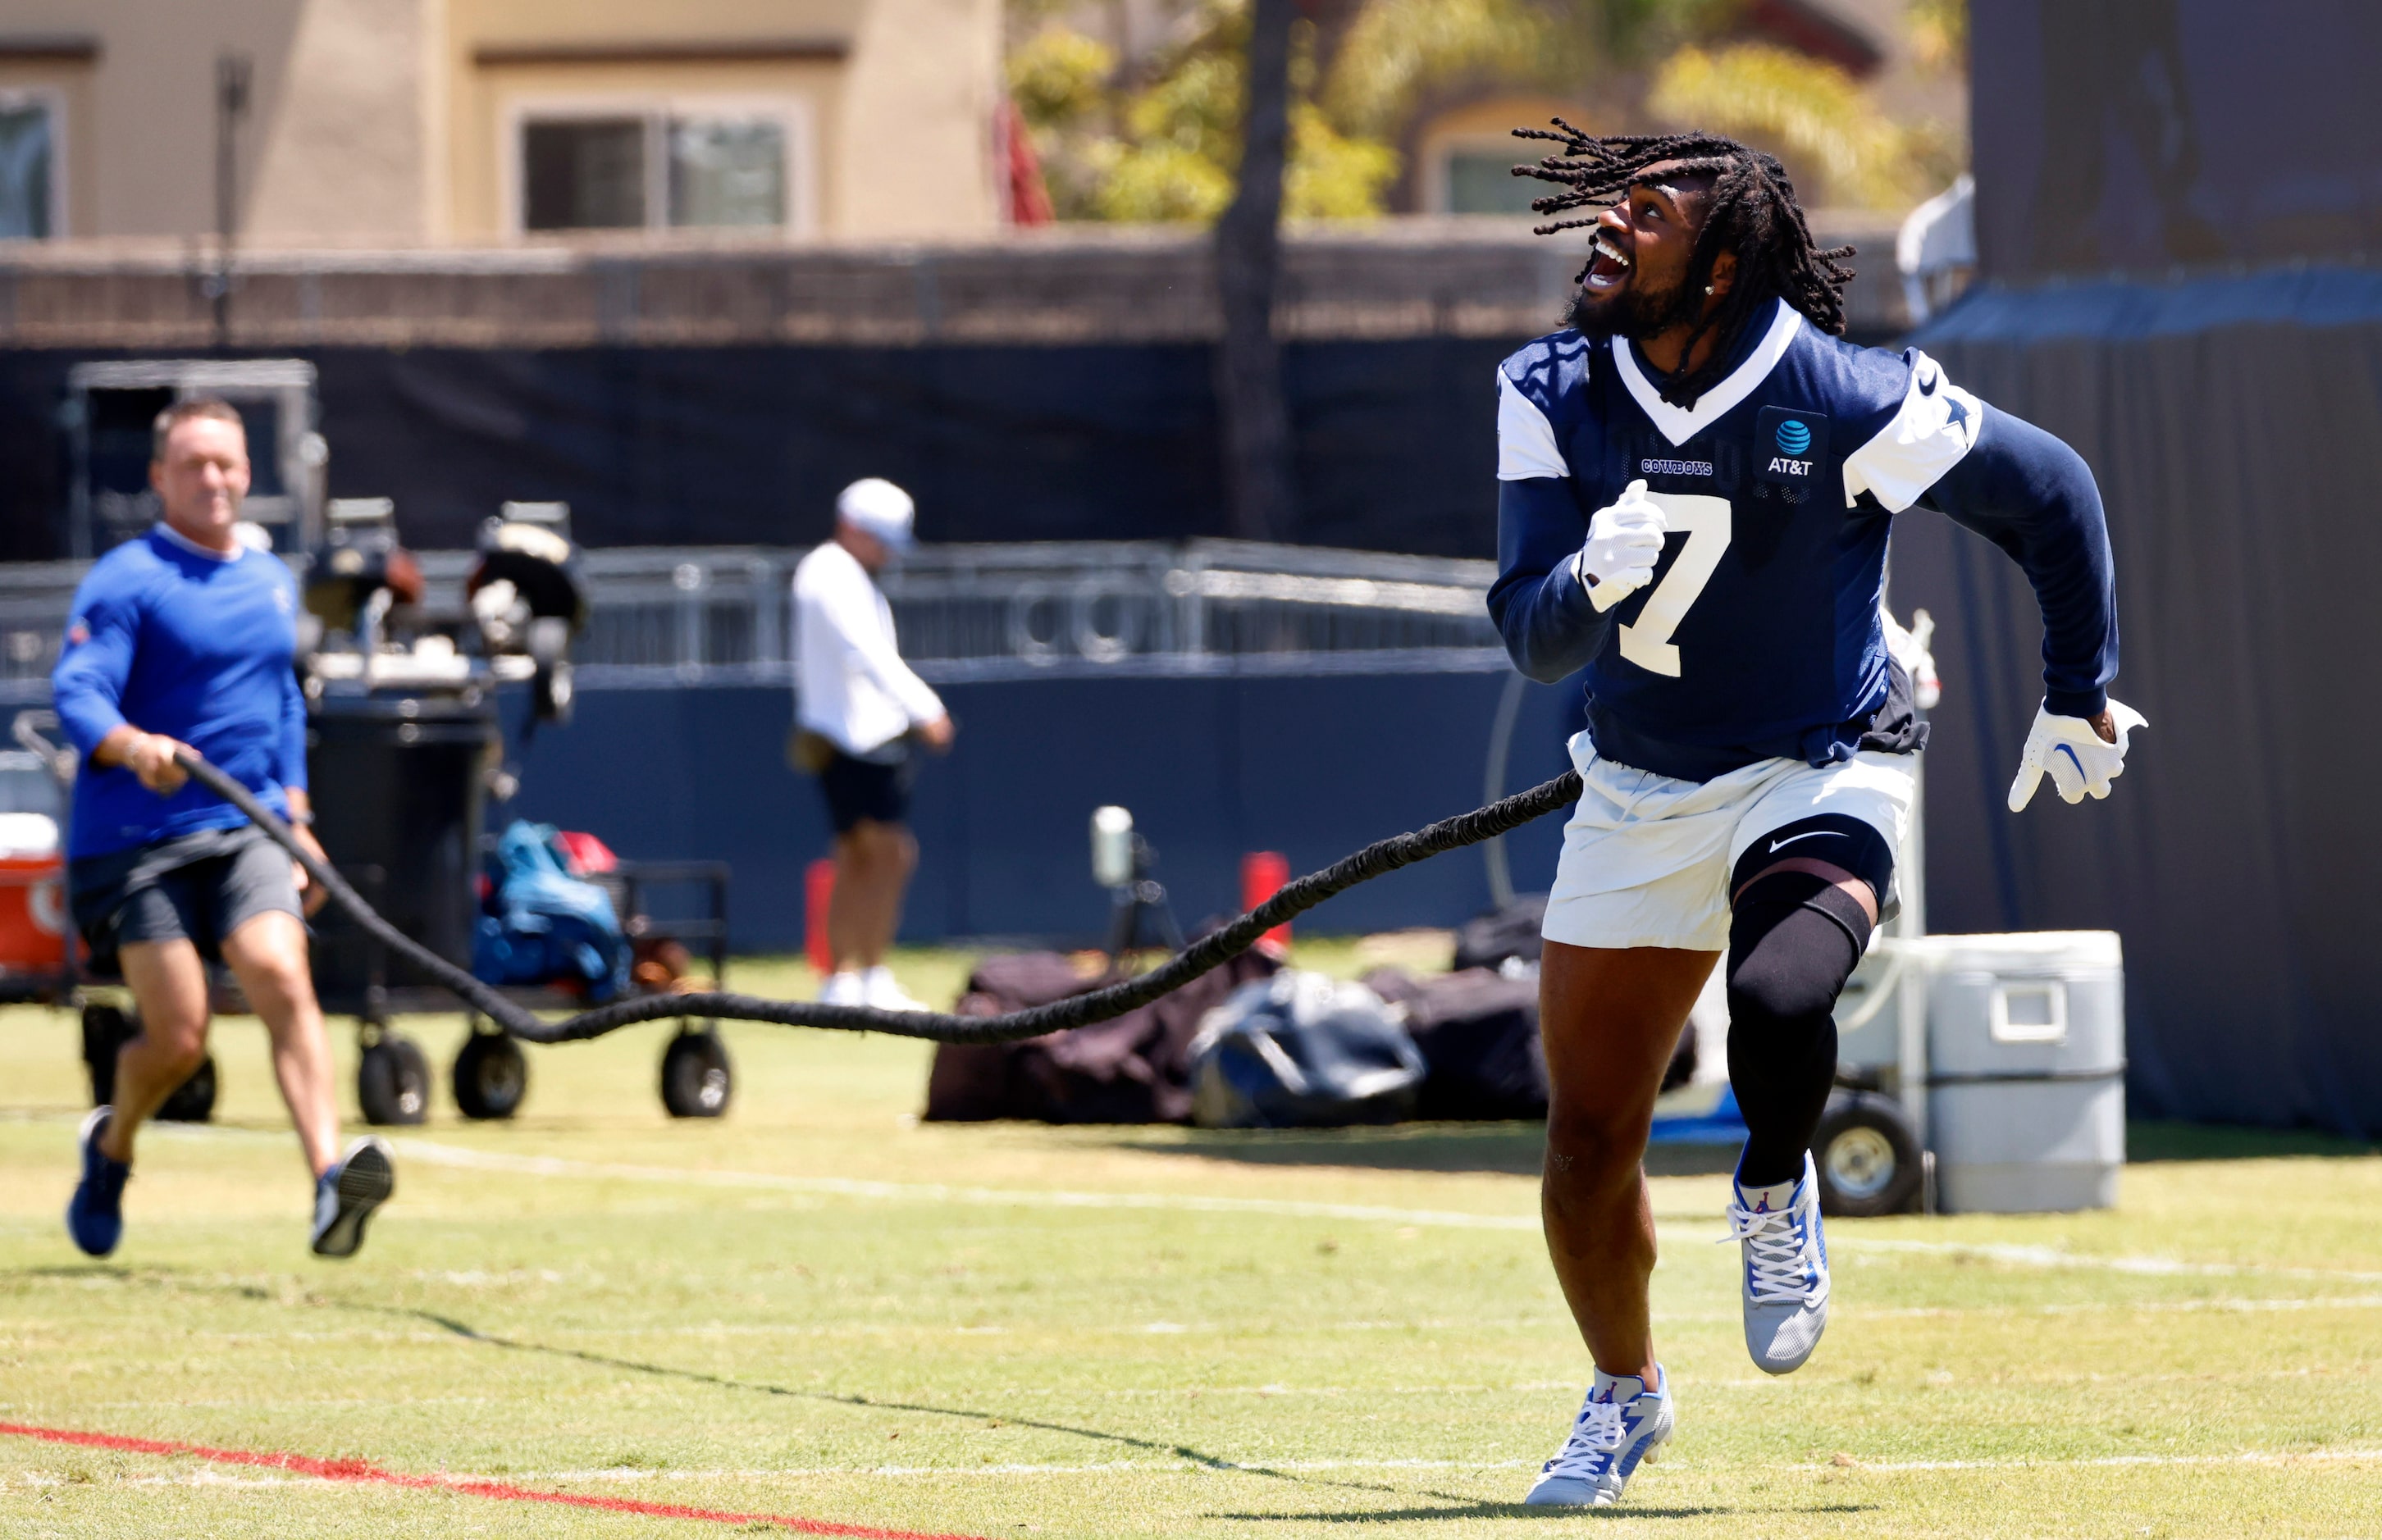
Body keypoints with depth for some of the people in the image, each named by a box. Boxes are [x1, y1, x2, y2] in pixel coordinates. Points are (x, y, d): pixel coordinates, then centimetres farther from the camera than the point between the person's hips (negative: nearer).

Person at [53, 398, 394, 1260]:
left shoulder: (272, 583, 15)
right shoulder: (125, 581, -6)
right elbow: (77, 695, -18)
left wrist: (296, 818, 21)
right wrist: (134, 746, -38)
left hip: (248, 832, 4)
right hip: (138, 836, -4)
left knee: (282, 977, -21)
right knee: (177, 1037, -7)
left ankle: (329, 1174, -35)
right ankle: (111, 1147, 26)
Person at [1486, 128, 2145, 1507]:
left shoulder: (1845, 402, -21)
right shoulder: (1553, 397, -10)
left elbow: (2053, 495, -7)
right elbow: (1534, 642, -15)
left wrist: (2082, 701, 2)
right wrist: (1592, 583, -38)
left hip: (1820, 775, -4)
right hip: (1638, 795, 4)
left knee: (1780, 998, -34)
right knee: (1587, 1146, 5)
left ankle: (1775, 1196, 0)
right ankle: (1625, 1396, 32)